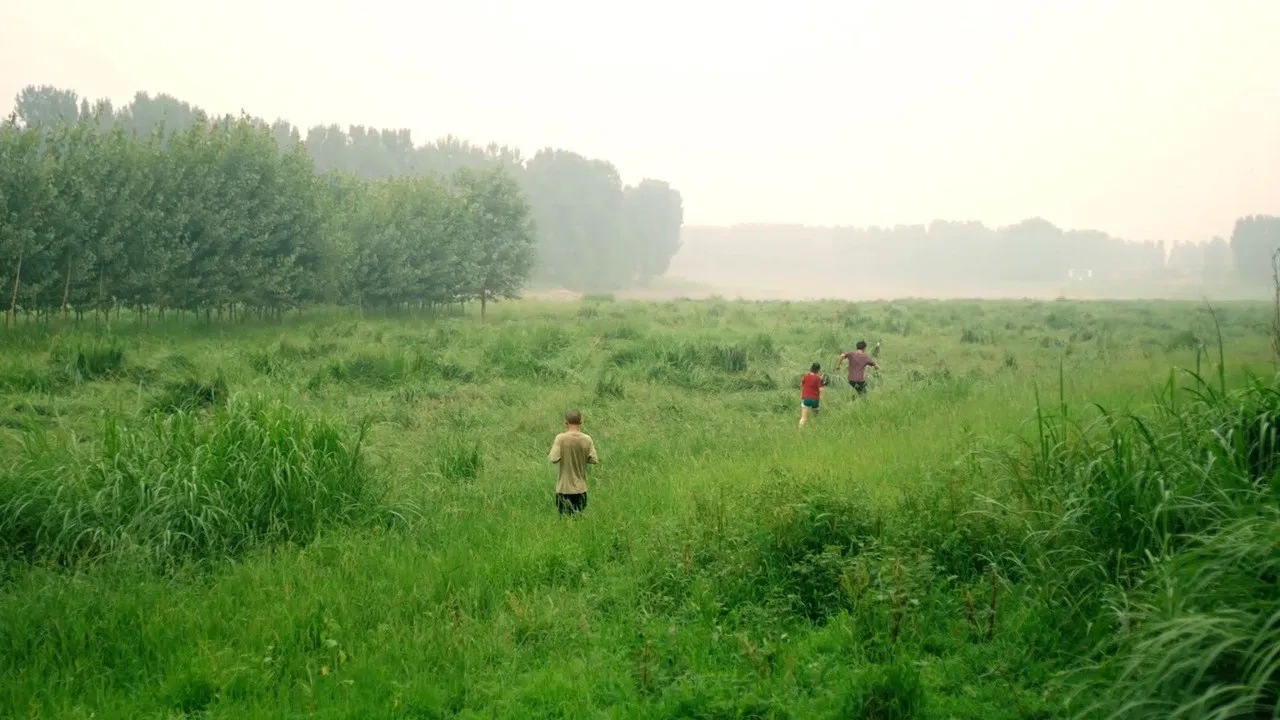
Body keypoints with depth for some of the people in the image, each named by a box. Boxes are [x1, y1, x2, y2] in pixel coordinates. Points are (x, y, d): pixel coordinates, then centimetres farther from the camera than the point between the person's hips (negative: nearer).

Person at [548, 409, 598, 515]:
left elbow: (554, 459, -18)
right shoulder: (587, 439, -4)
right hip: (581, 488, 2)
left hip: (564, 488, -2)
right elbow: (594, 460, -4)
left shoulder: (560, 438, -12)